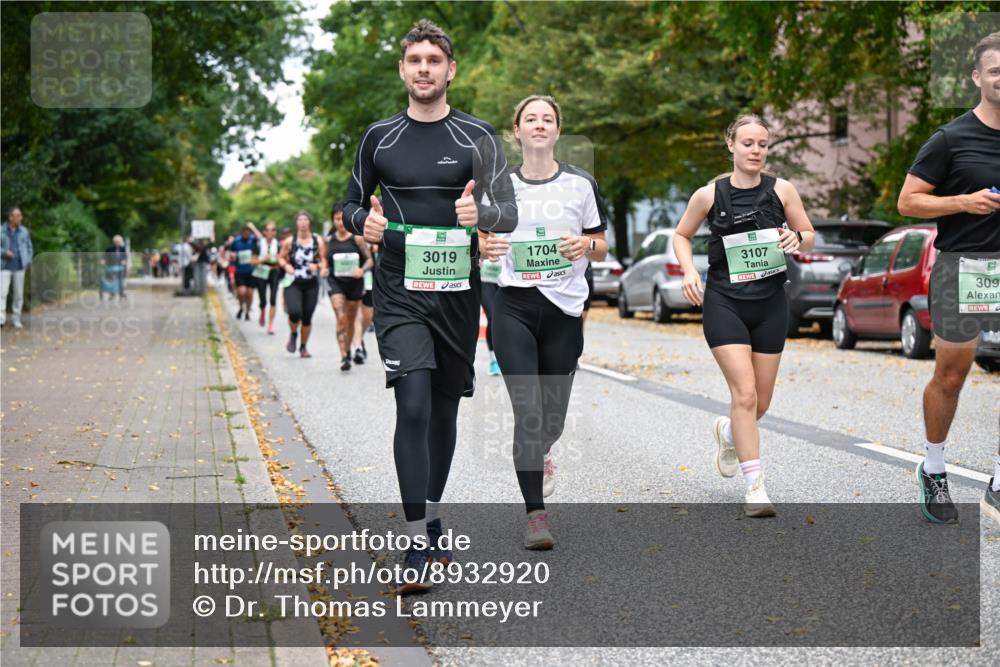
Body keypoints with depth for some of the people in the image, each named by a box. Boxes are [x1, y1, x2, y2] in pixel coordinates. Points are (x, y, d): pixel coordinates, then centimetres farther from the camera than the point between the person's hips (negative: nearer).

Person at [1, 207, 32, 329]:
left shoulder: (24, 231, 4)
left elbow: (29, 248, 11)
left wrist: (28, 262, -2)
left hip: (19, 268, 2)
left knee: (19, 294, 3)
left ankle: (16, 319, 12)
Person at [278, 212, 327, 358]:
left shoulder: (318, 241, 1)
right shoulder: (290, 241, 0)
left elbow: (324, 259, 6)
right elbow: (281, 257, 11)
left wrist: (318, 266, -14)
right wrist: (286, 266, -9)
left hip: (311, 284, 1)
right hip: (293, 283, -1)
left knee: (307, 317, 3)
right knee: (294, 312, -21)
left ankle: (303, 347, 24)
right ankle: (293, 334, 11)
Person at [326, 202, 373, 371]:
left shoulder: (357, 238, -5)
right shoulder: (329, 240, 2)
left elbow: (370, 260, -4)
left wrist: (362, 270, -22)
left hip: (354, 282, 0)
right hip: (336, 282, 0)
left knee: (351, 320, 14)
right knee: (341, 317, -17)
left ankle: (348, 350, 37)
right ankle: (344, 357, -21)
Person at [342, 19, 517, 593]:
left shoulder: (477, 136, 1)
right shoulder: (380, 138, 6)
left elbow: (510, 213, -4)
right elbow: (352, 203, 16)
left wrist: (481, 212, -27)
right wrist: (364, 221, -8)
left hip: (458, 292, 1)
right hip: (400, 293, -1)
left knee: (444, 410, 12)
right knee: (413, 406, -15)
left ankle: (431, 517, 32)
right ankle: (419, 544, -15)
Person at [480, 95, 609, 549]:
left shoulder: (580, 184, 5)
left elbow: (602, 248, 11)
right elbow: (484, 243, 12)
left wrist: (586, 244, -12)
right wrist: (486, 247, -11)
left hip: (564, 310, 1)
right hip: (514, 309, -1)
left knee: (552, 419, 7)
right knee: (528, 413, -13)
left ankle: (534, 459, 41)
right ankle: (536, 514, -8)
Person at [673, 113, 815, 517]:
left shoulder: (782, 190, 0)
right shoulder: (709, 195, -3)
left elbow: (809, 238, 9)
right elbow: (681, 235, 12)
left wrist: (796, 238, -14)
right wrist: (689, 271, -6)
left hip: (770, 305, 3)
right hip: (724, 303, -2)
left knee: (761, 402, 10)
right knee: (744, 393, -14)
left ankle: (728, 432, 45)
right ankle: (755, 486, -8)